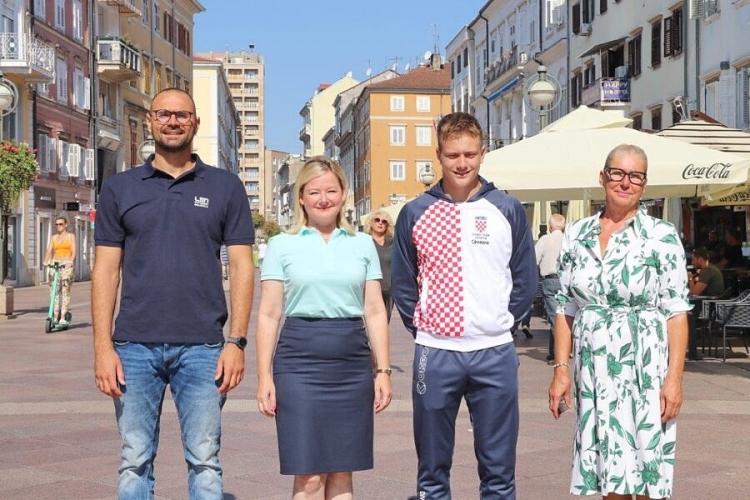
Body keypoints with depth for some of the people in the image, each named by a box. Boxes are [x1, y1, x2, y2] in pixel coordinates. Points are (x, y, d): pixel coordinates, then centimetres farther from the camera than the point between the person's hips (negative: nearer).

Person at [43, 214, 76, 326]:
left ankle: (63, 317, -13)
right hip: (54, 264, 3)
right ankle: (56, 317, -4)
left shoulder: (71, 236, 9)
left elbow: (73, 251, -2)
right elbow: (49, 251, 6)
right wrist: (46, 261, -13)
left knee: (65, 290, -10)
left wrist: (71, 261, -21)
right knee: (55, 291, -4)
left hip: (66, 264, -3)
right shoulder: (54, 237, 17)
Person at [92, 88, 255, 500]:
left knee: (205, 462, 2)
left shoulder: (225, 187, 7)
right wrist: (103, 347, -3)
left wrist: (236, 341, -5)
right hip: (134, 346, 1)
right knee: (134, 463, 6)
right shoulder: (119, 188, 9)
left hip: (202, 346, -1)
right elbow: (106, 270, 6)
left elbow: (241, 267, 4)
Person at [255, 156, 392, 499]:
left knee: (342, 472, 7)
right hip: (299, 359, -2)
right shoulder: (282, 245, 5)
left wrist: (383, 370, 4)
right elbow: (269, 315, 3)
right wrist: (264, 376, -3)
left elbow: (375, 311, 11)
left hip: (352, 362, 2)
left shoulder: (363, 244, 12)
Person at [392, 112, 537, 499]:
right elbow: (402, 282, 9)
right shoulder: (415, 213, 4)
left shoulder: (508, 210, 4)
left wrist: (503, 322, 2)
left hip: (495, 354, 0)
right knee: (432, 469, 10)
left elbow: (525, 280, 8)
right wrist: (421, 326, 2)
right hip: (434, 353, 0)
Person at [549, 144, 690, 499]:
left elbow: (676, 313, -5)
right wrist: (561, 370, 4)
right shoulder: (576, 235, 8)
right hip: (593, 372, 3)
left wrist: (674, 377, -13)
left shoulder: (662, 236, -2)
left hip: (646, 368, -3)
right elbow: (565, 309, 9)